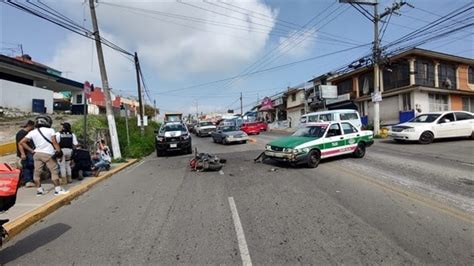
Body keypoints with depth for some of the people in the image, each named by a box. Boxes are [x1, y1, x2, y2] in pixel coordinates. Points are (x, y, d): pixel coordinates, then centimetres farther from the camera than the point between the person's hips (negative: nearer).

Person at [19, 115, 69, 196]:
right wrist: (59, 150, -7)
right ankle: (58, 189, 1)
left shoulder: (32, 132, 8)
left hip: (37, 154, 5)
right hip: (48, 154, -5)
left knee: (37, 172, 11)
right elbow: (54, 142, -10)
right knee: (54, 171, 0)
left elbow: (22, 142, 7)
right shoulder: (50, 130, -4)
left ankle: (39, 190, 18)